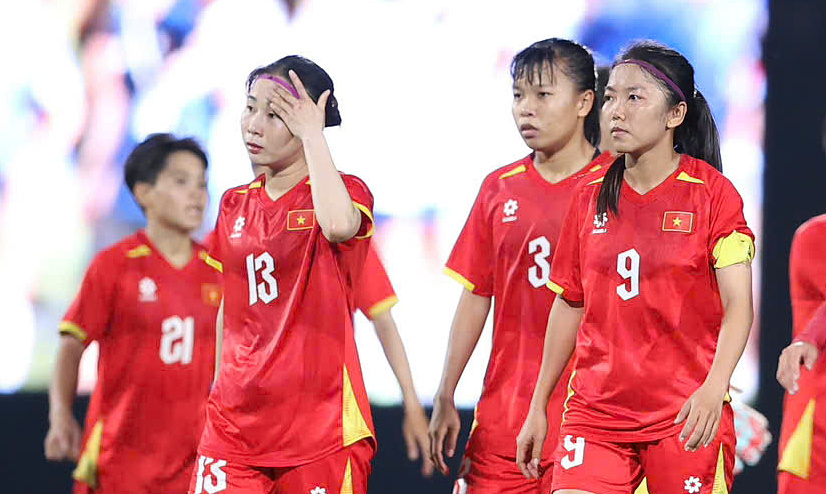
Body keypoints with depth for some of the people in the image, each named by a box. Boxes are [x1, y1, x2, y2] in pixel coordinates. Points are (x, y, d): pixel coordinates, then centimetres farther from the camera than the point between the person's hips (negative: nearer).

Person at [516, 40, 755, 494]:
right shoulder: (590, 199, 9)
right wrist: (537, 408, 17)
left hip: (688, 416, -3)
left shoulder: (712, 193, -4)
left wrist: (713, 389, -26)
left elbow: (738, 306, -10)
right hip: (595, 410, 3)